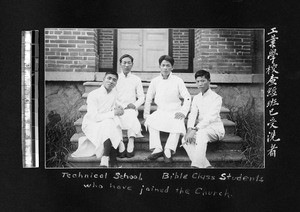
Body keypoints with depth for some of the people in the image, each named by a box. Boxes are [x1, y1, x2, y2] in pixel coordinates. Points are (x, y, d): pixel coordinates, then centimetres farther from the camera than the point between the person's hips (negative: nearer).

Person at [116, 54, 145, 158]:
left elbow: (141, 97, 13)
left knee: (131, 115, -35)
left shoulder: (136, 79, 15)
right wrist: (124, 105, -10)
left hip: (132, 109, 0)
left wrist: (134, 105, -8)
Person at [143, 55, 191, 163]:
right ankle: (157, 149, -29)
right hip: (160, 111, 2)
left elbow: (187, 97, 0)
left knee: (178, 125, -33)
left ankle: (168, 150, -26)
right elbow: (148, 99, 11)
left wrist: (183, 112, -11)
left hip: (175, 111, -2)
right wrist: (146, 114, 5)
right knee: (151, 121, -28)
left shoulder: (178, 81, 0)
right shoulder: (155, 81, 6)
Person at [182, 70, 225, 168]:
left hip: (215, 128, -6)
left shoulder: (216, 98, -7)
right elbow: (192, 115, 1)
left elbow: (210, 117, -20)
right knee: (185, 140, -21)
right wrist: (189, 130, -19)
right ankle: (206, 166, -28)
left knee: (201, 133, -38)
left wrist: (195, 130, -30)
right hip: (202, 128, 6)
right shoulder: (196, 98, 14)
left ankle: (196, 165, -40)